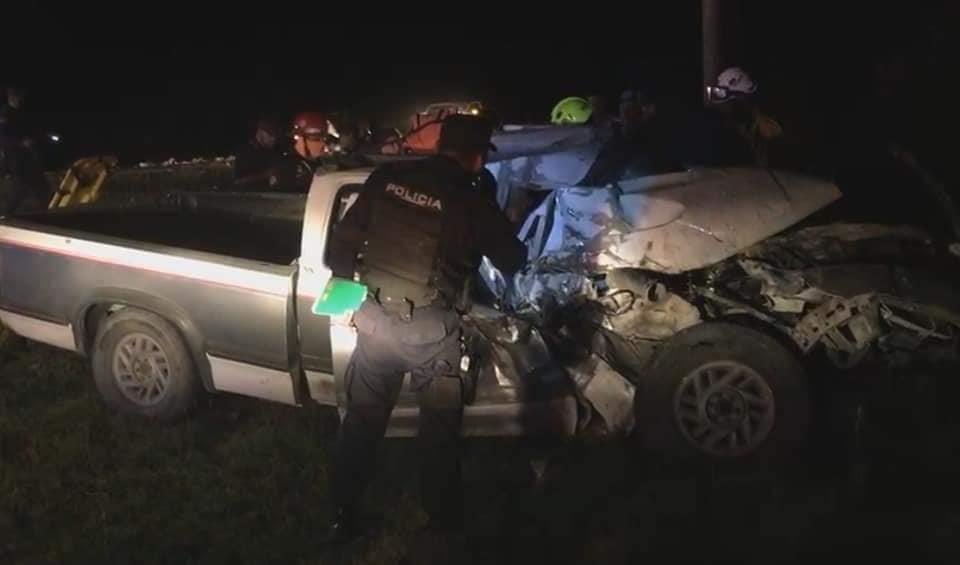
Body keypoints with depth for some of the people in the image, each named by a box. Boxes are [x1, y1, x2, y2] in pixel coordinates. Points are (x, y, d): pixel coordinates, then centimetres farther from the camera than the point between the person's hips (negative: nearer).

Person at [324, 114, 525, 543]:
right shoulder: (473, 203, -8)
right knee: (440, 424, 15)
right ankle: (443, 517, 28)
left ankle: (344, 514, 26)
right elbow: (513, 262, 7)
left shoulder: (387, 178, -1)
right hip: (430, 330, -3)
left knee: (361, 418, 17)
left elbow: (343, 240, 2)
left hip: (375, 318, 3)